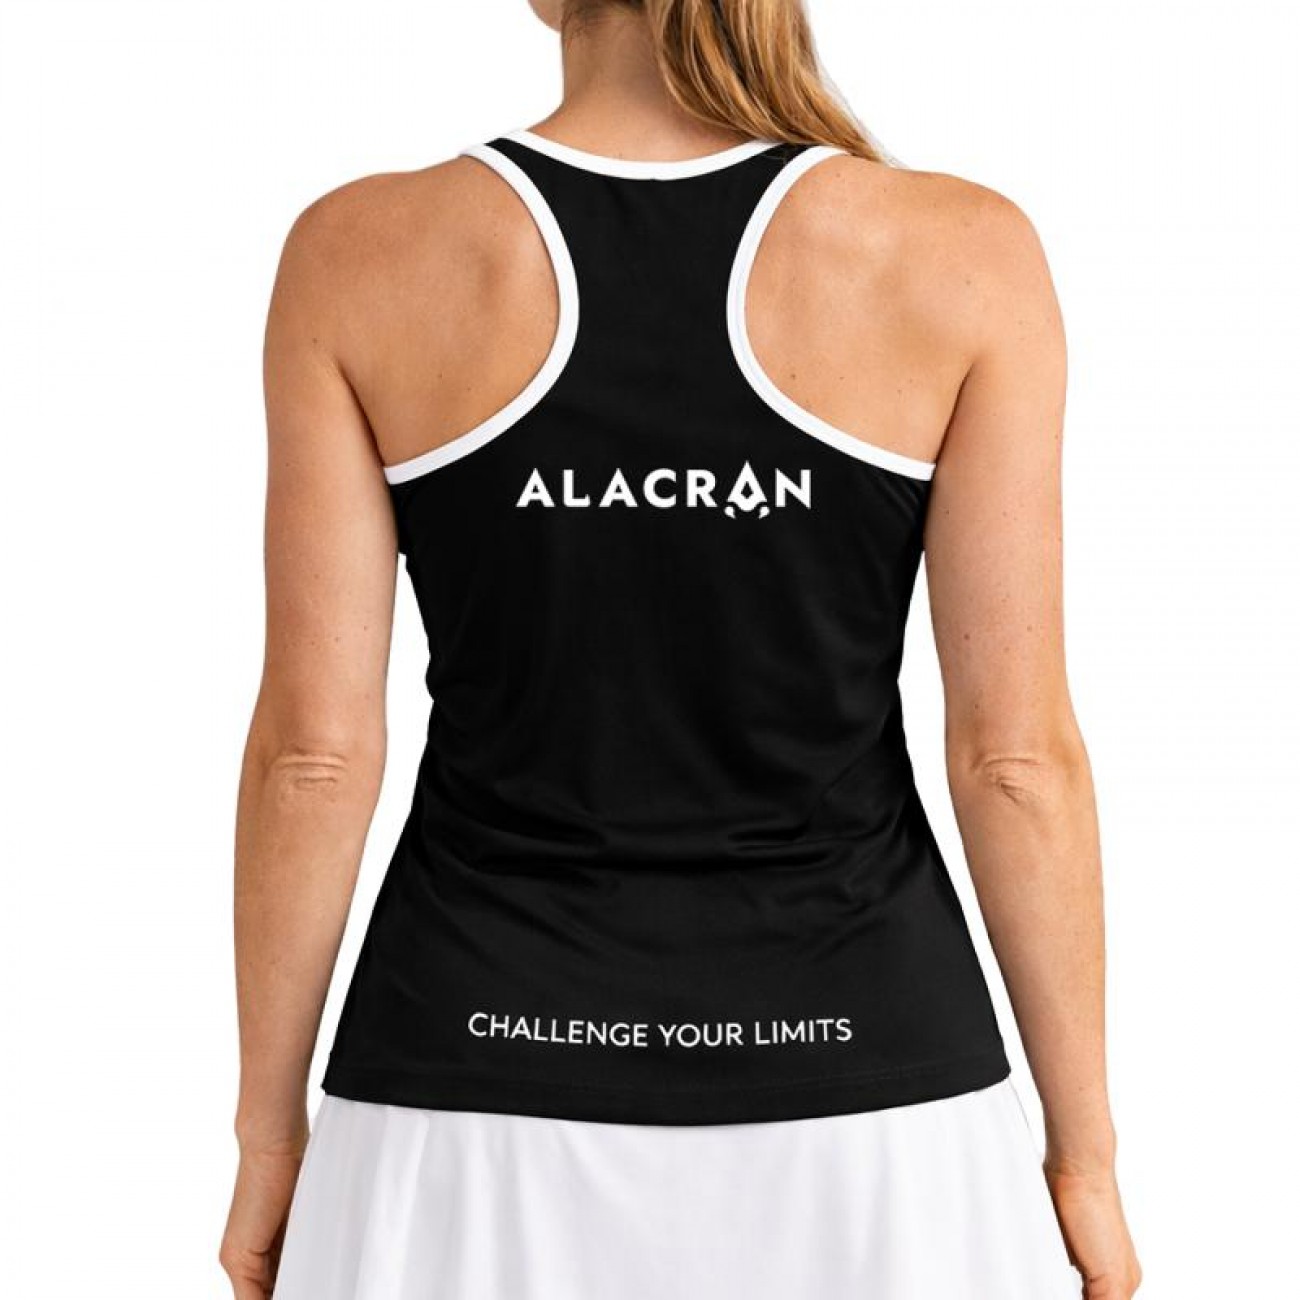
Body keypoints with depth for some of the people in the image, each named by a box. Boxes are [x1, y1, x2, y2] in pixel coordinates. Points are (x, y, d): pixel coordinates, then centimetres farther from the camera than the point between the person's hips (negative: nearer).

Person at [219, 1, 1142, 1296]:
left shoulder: (362, 256, -8)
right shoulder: (960, 258, -9)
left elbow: (315, 746, -6)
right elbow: (1015, 752, -8)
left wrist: (270, 1132, 5)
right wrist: (1085, 1149, 3)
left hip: (489, 1108, 1)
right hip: (854, 1110, 0)